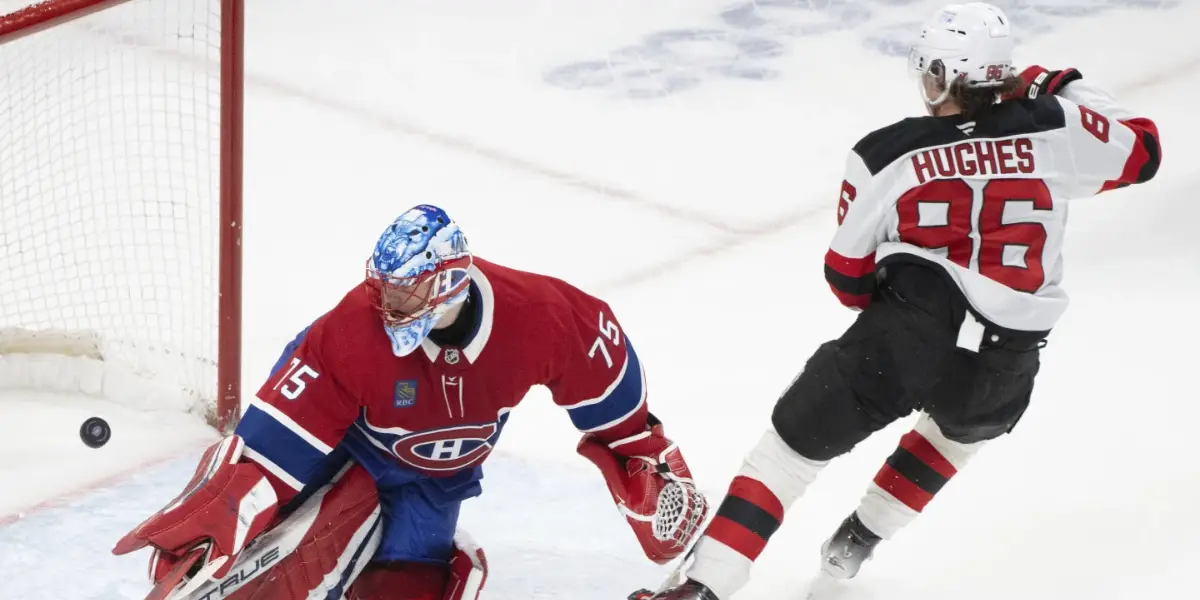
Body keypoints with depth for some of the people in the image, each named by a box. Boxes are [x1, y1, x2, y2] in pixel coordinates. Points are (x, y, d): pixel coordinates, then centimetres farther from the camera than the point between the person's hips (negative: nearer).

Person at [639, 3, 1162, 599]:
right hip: (1004, 366, 3)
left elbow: (848, 275, 9)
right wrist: (1071, 91, 31)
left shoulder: (884, 155, 3)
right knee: (964, 423, 37)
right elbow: (1141, 151, 19)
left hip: (903, 334, -3)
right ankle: (858, 539, 37)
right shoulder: (1053, 129, 3)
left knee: (796, 442, 8)